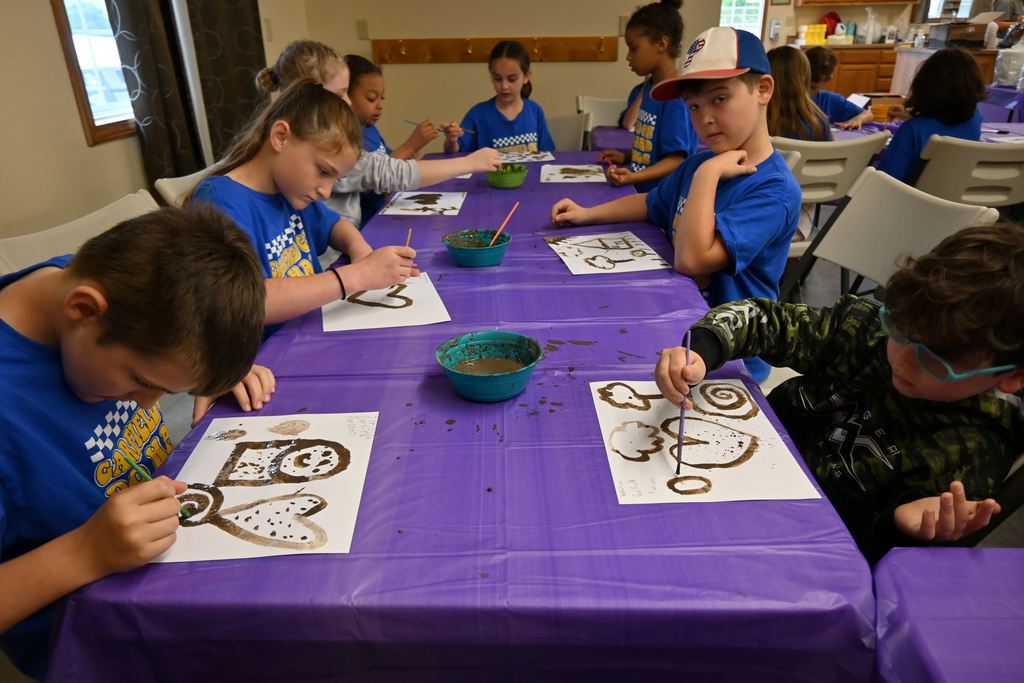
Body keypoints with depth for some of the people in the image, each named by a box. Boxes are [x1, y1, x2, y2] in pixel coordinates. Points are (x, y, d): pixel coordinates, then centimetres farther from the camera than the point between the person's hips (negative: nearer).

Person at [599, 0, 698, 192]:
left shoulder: (678, 96, -15)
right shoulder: (643, 90, 10)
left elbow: (675, 160, -19)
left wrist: (633, 177, -30)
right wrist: (626, 157, 6)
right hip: (639, 190, 7)